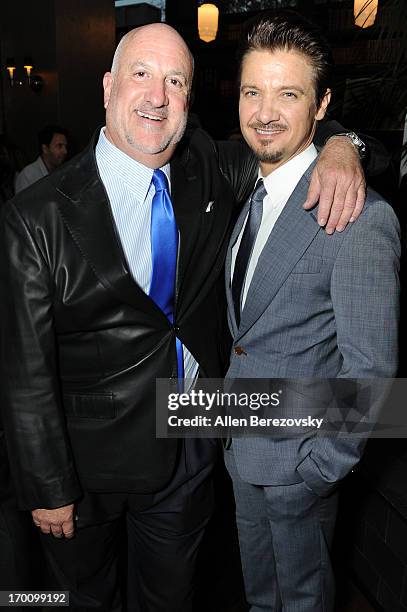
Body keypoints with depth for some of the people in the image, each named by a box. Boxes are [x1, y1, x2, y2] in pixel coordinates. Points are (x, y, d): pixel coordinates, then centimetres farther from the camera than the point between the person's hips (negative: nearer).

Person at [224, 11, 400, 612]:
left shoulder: (361, 218, -26)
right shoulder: (251, 196, 1)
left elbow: (370, 367, -22)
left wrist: (321, 467, -15)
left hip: (297, 457, -7)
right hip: (241, 442, 7)